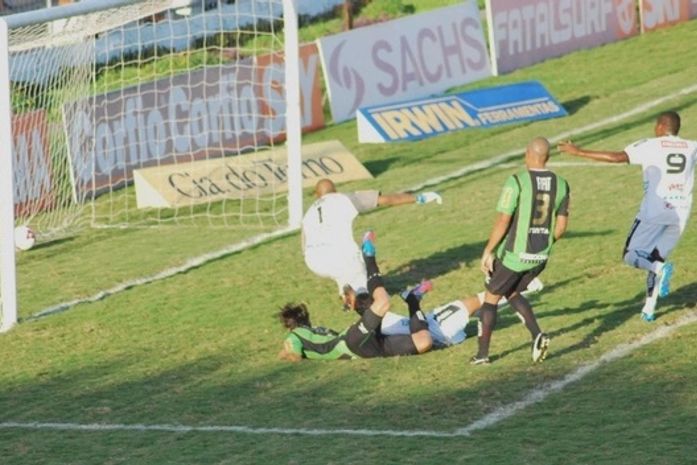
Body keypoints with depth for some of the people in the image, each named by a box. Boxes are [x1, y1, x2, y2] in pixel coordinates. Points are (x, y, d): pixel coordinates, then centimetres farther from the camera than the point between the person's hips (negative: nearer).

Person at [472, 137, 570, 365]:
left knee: (491, 298, 14)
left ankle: (482, 354, 19)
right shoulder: (560, 184, 0)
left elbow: (503, 221, -18)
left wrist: (488, 251, -10)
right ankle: (537, 335, 5)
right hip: (540, 257, 5)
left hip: (514, 254, -5)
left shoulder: (517, 182, -17)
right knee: (512, 294, 26)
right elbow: (561, 225, 6)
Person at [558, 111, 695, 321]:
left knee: (631, 255, 4)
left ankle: (660, 269, -25)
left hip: (655, 209, -5)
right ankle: (649, 308, 12)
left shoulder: (650, 146, -4)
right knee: (657, 257, 18)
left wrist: (579, 152, -9)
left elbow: (616, 157, -13)